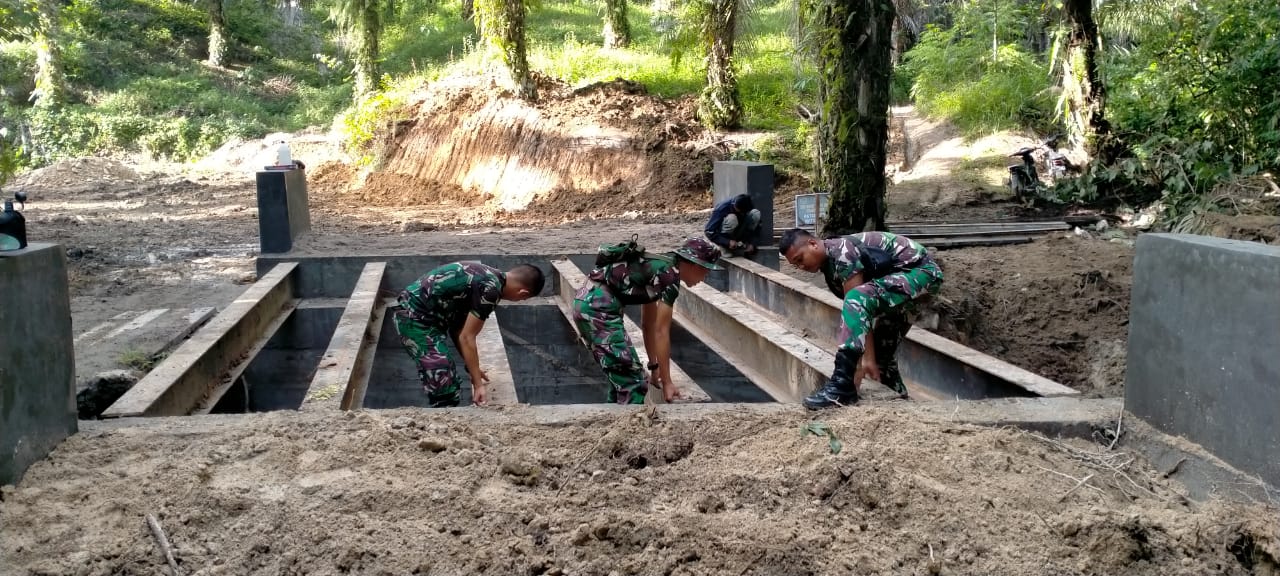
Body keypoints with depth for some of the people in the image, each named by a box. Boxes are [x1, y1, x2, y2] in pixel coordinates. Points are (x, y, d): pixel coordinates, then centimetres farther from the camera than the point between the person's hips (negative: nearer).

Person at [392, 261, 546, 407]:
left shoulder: (486, 275, 11)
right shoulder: (490, 289, -18)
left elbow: (457, 328, 16)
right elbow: (466, 338, -16)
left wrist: (473, 369, 20)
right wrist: (478, 385, -11)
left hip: (416, 313, 10)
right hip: (415, 317, -10)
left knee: (448, 385, 17)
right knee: (445, 394, -11)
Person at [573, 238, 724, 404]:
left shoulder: (657, 268, 19)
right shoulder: (670, 274, -8)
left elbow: (648, 325, 27)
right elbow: (661, 332, -9)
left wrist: (654, 368, 31)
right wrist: (667, 383, -5)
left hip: (587, 302, 10)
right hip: (598, 307, -10)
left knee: (621, 378, 20)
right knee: (632, 383, -5)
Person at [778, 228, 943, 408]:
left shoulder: (842, 252, -19)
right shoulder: (830, 266, 10)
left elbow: (857, 302, -23)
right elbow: (860, 315, 7)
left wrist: (868, 358, -24)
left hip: (922, 271, -11)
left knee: (856, 300, -29)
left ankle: (841, 386, -31)